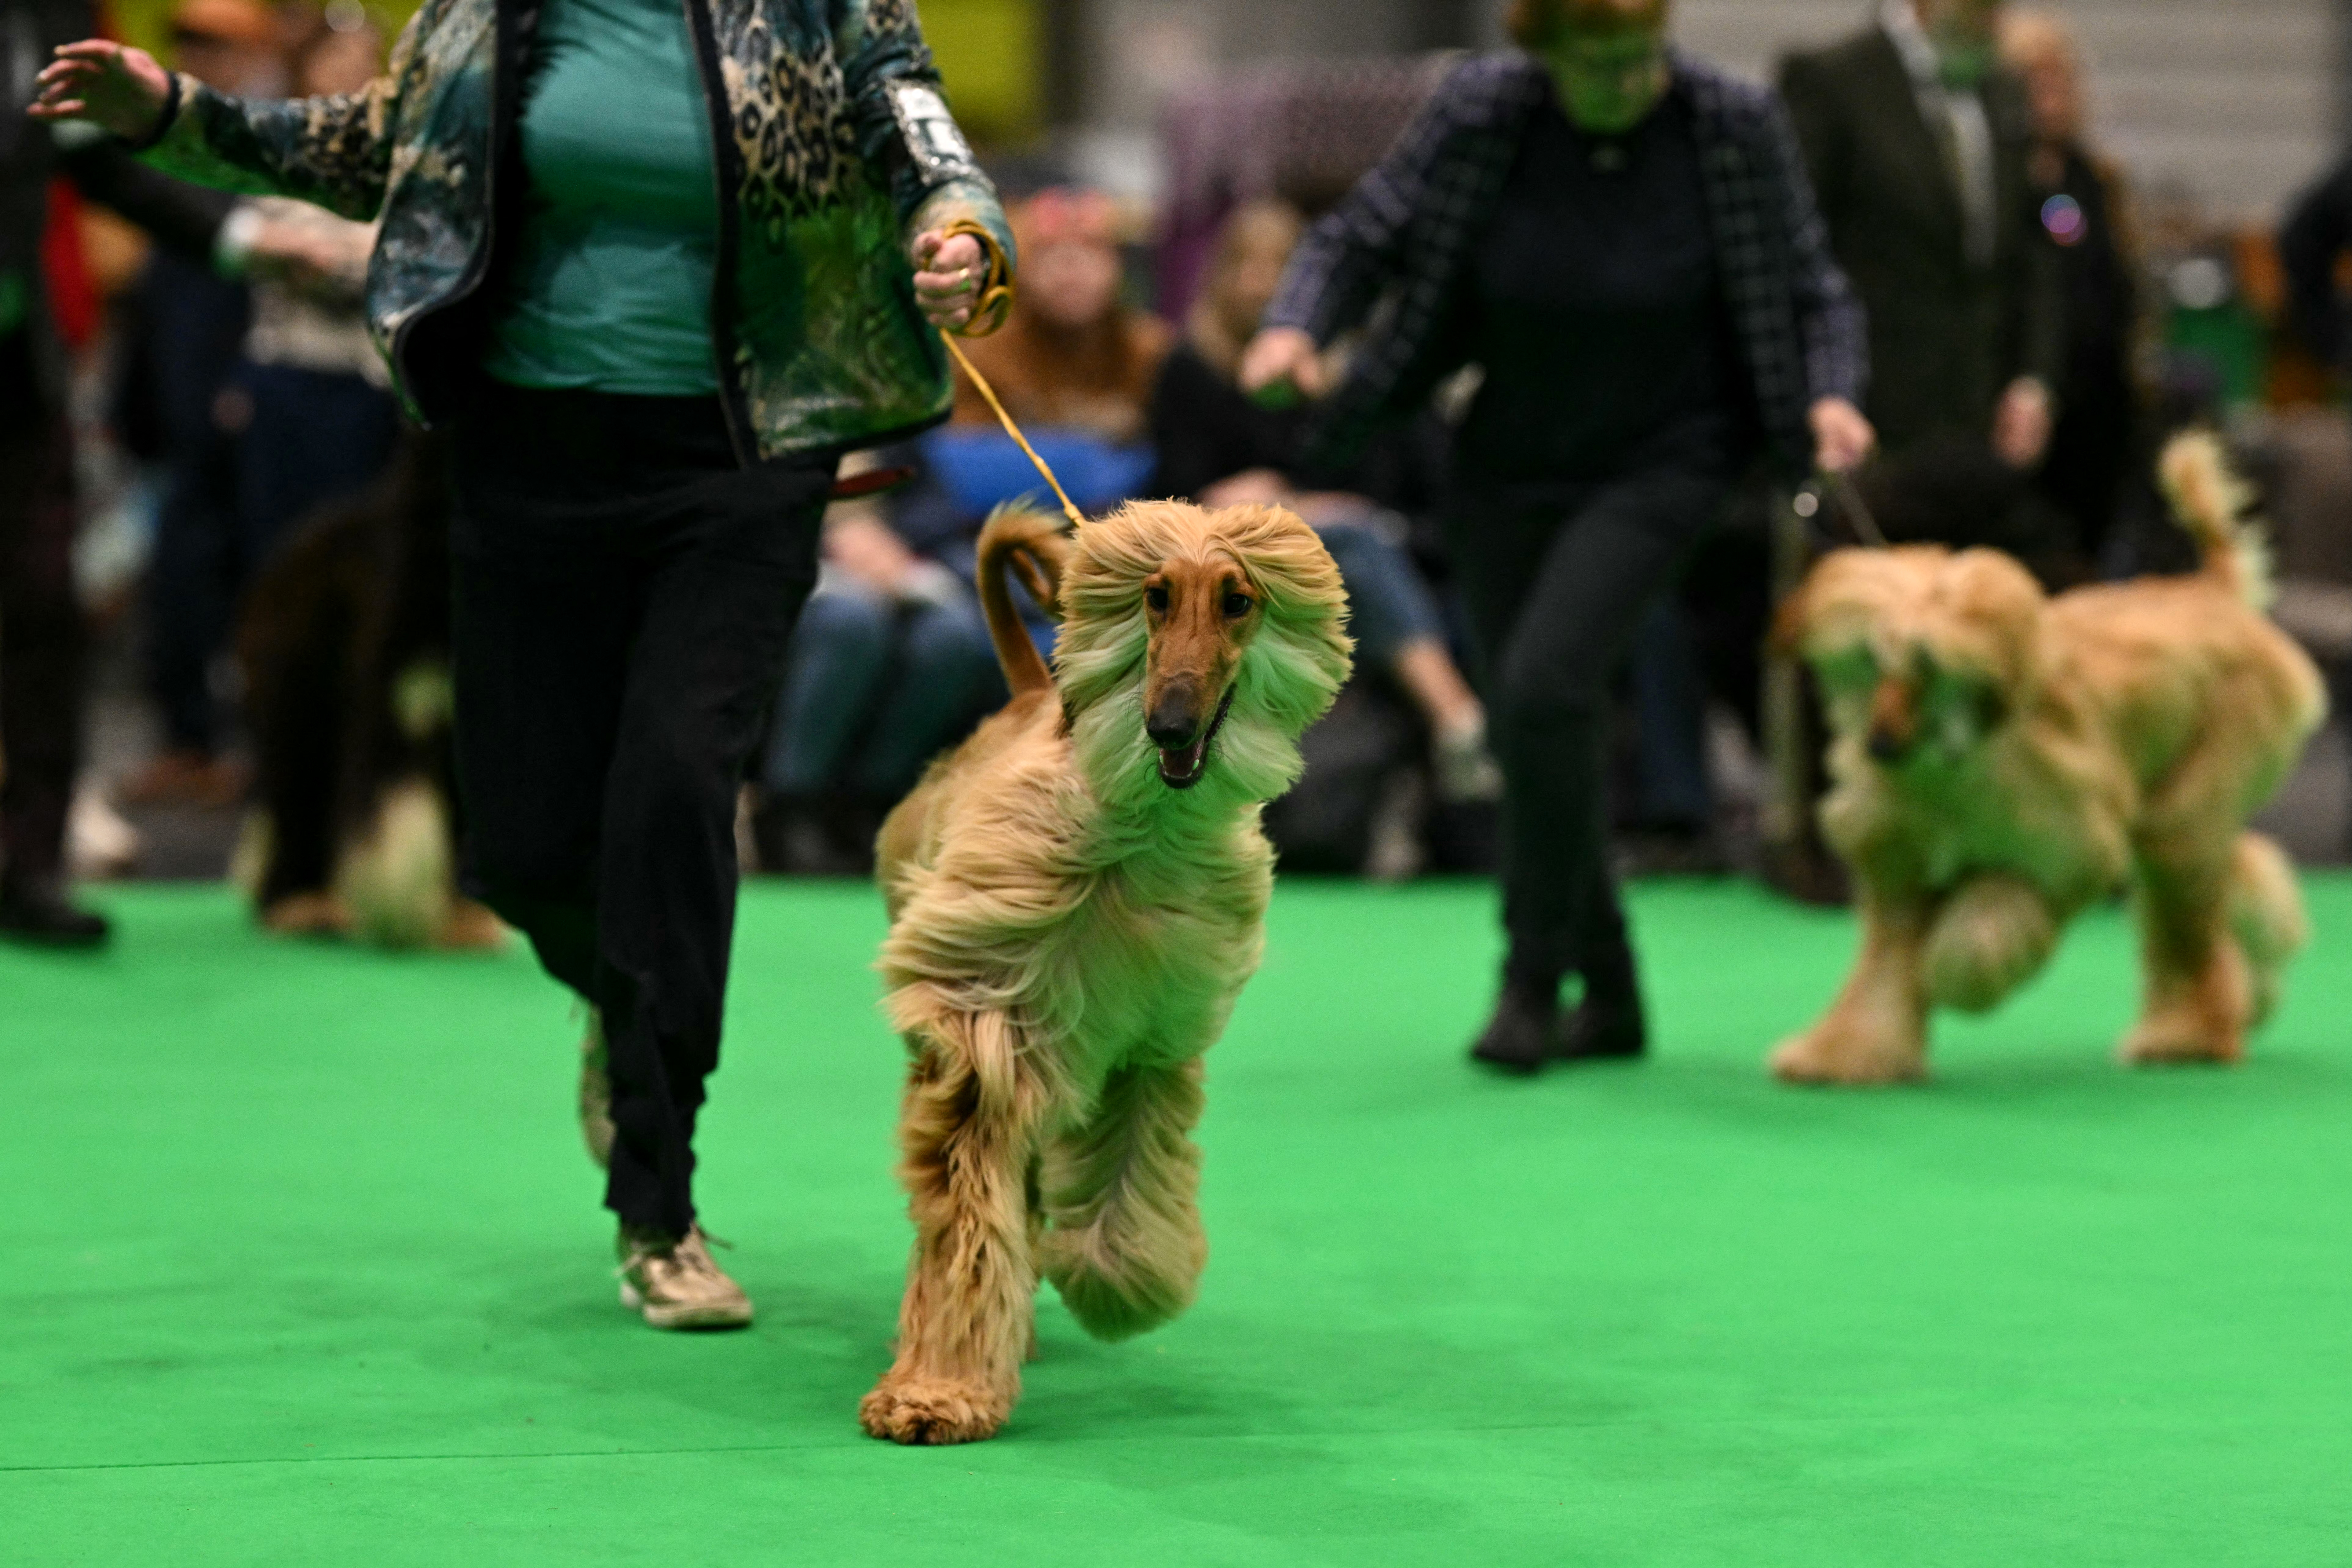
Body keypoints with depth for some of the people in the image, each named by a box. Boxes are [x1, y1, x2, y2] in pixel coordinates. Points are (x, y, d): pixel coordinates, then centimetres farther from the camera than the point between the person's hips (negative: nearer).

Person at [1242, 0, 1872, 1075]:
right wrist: (1294, 327, -23)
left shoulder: (1734, 125, -15)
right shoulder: (1481, 112, -12)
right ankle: (1610, 995, 24)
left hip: (1662, 461, -3)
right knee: (1525, 730, 7)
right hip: (1510, 463, 4)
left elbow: (1811, 292, -5)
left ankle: (1534, 978, -9)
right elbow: (1362, 238, -5)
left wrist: (1831, 397, -23)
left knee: (1547, 684, -23)